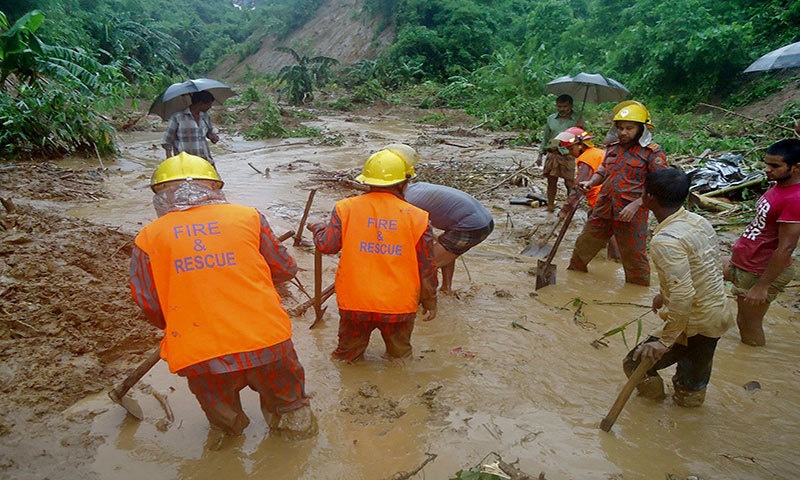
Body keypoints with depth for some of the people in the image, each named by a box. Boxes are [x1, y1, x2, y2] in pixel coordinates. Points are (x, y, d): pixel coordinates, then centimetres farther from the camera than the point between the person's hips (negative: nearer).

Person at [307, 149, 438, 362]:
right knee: (400, 358, 21)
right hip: (399, 306, 0)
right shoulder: (417, 217, -6)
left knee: (346, 359, 21)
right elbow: (426, 267, -1)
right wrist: (430, 301, 13)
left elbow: (326, 245, -8)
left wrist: (318, 228, 15)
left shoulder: (346, 208, -7)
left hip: (354, 304, 1)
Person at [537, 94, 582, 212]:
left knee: (569, 183, 3)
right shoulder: (551, 119, 7)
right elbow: (545, 138, 14)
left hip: (568, 155, -2)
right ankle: (550, 206, 18)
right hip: (552, 155, 3)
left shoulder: (577, 120, -1)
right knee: (551, 181, 8)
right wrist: (540, 154, 10)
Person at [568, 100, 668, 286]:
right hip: (603, 208, 6)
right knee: (584, 243, 15)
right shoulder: (613, 148, 12)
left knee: (634, 255, 6)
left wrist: (636, 205, -23)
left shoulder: (653, 153, -8)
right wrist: (591, 182, 0)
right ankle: (574, 271, 35)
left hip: (631, 214, -6)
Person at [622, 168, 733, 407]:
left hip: (694, 324, -8)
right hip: (719, 314, 8)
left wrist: (665, 340, -24)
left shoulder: (665, 241, -28)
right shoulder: (699, 222, -1)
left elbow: (683, 295, -33)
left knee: (636, 364, 7)